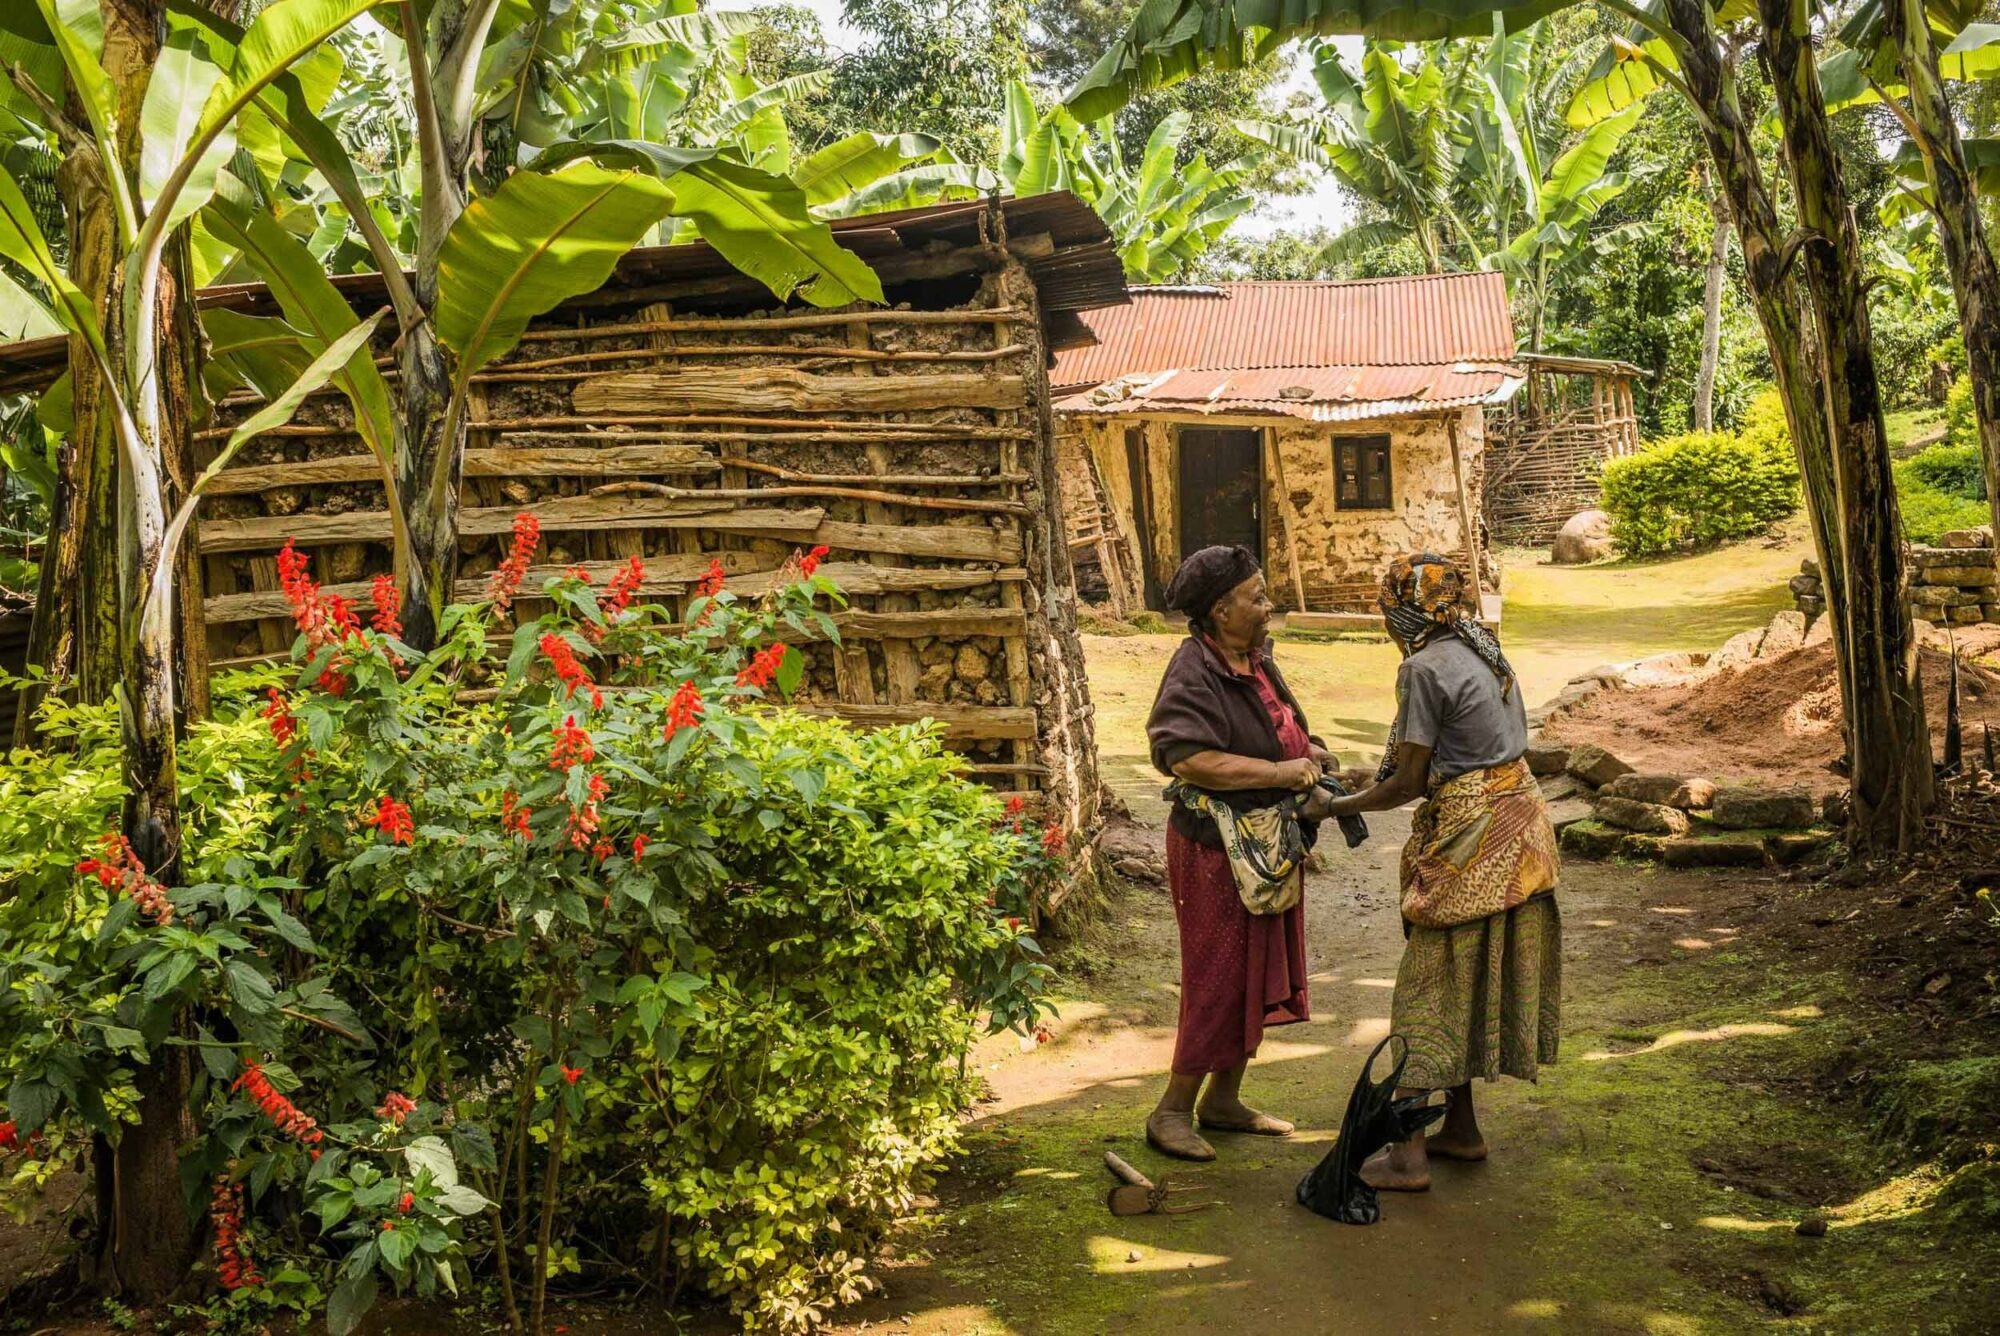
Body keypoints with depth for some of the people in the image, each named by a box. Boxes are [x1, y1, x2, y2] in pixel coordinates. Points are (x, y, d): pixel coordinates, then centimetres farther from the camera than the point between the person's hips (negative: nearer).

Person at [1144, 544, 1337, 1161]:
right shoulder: (1195, 673, -20)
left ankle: (1224, 1100, 29)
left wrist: (1308, 751, 2)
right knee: (1219, 978, -2)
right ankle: (1173, 1111, 12)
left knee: (1260, 975, 16)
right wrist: (1282, 772, -28)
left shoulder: (1256, 659, 8)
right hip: (1218, 848, -9)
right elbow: (1190, 759, -32)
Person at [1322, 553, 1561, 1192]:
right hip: (1516, 811, 9)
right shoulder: (1482, 646, 9)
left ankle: (1408, 1154, 2)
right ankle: (1460, 1128, 27)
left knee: (1430, 985, -2)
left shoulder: (1426, 668, -17)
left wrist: (1336, 806, 0)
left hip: (1471, 835, -9)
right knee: (1474, 977, 17)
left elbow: (1406, 783, -14)